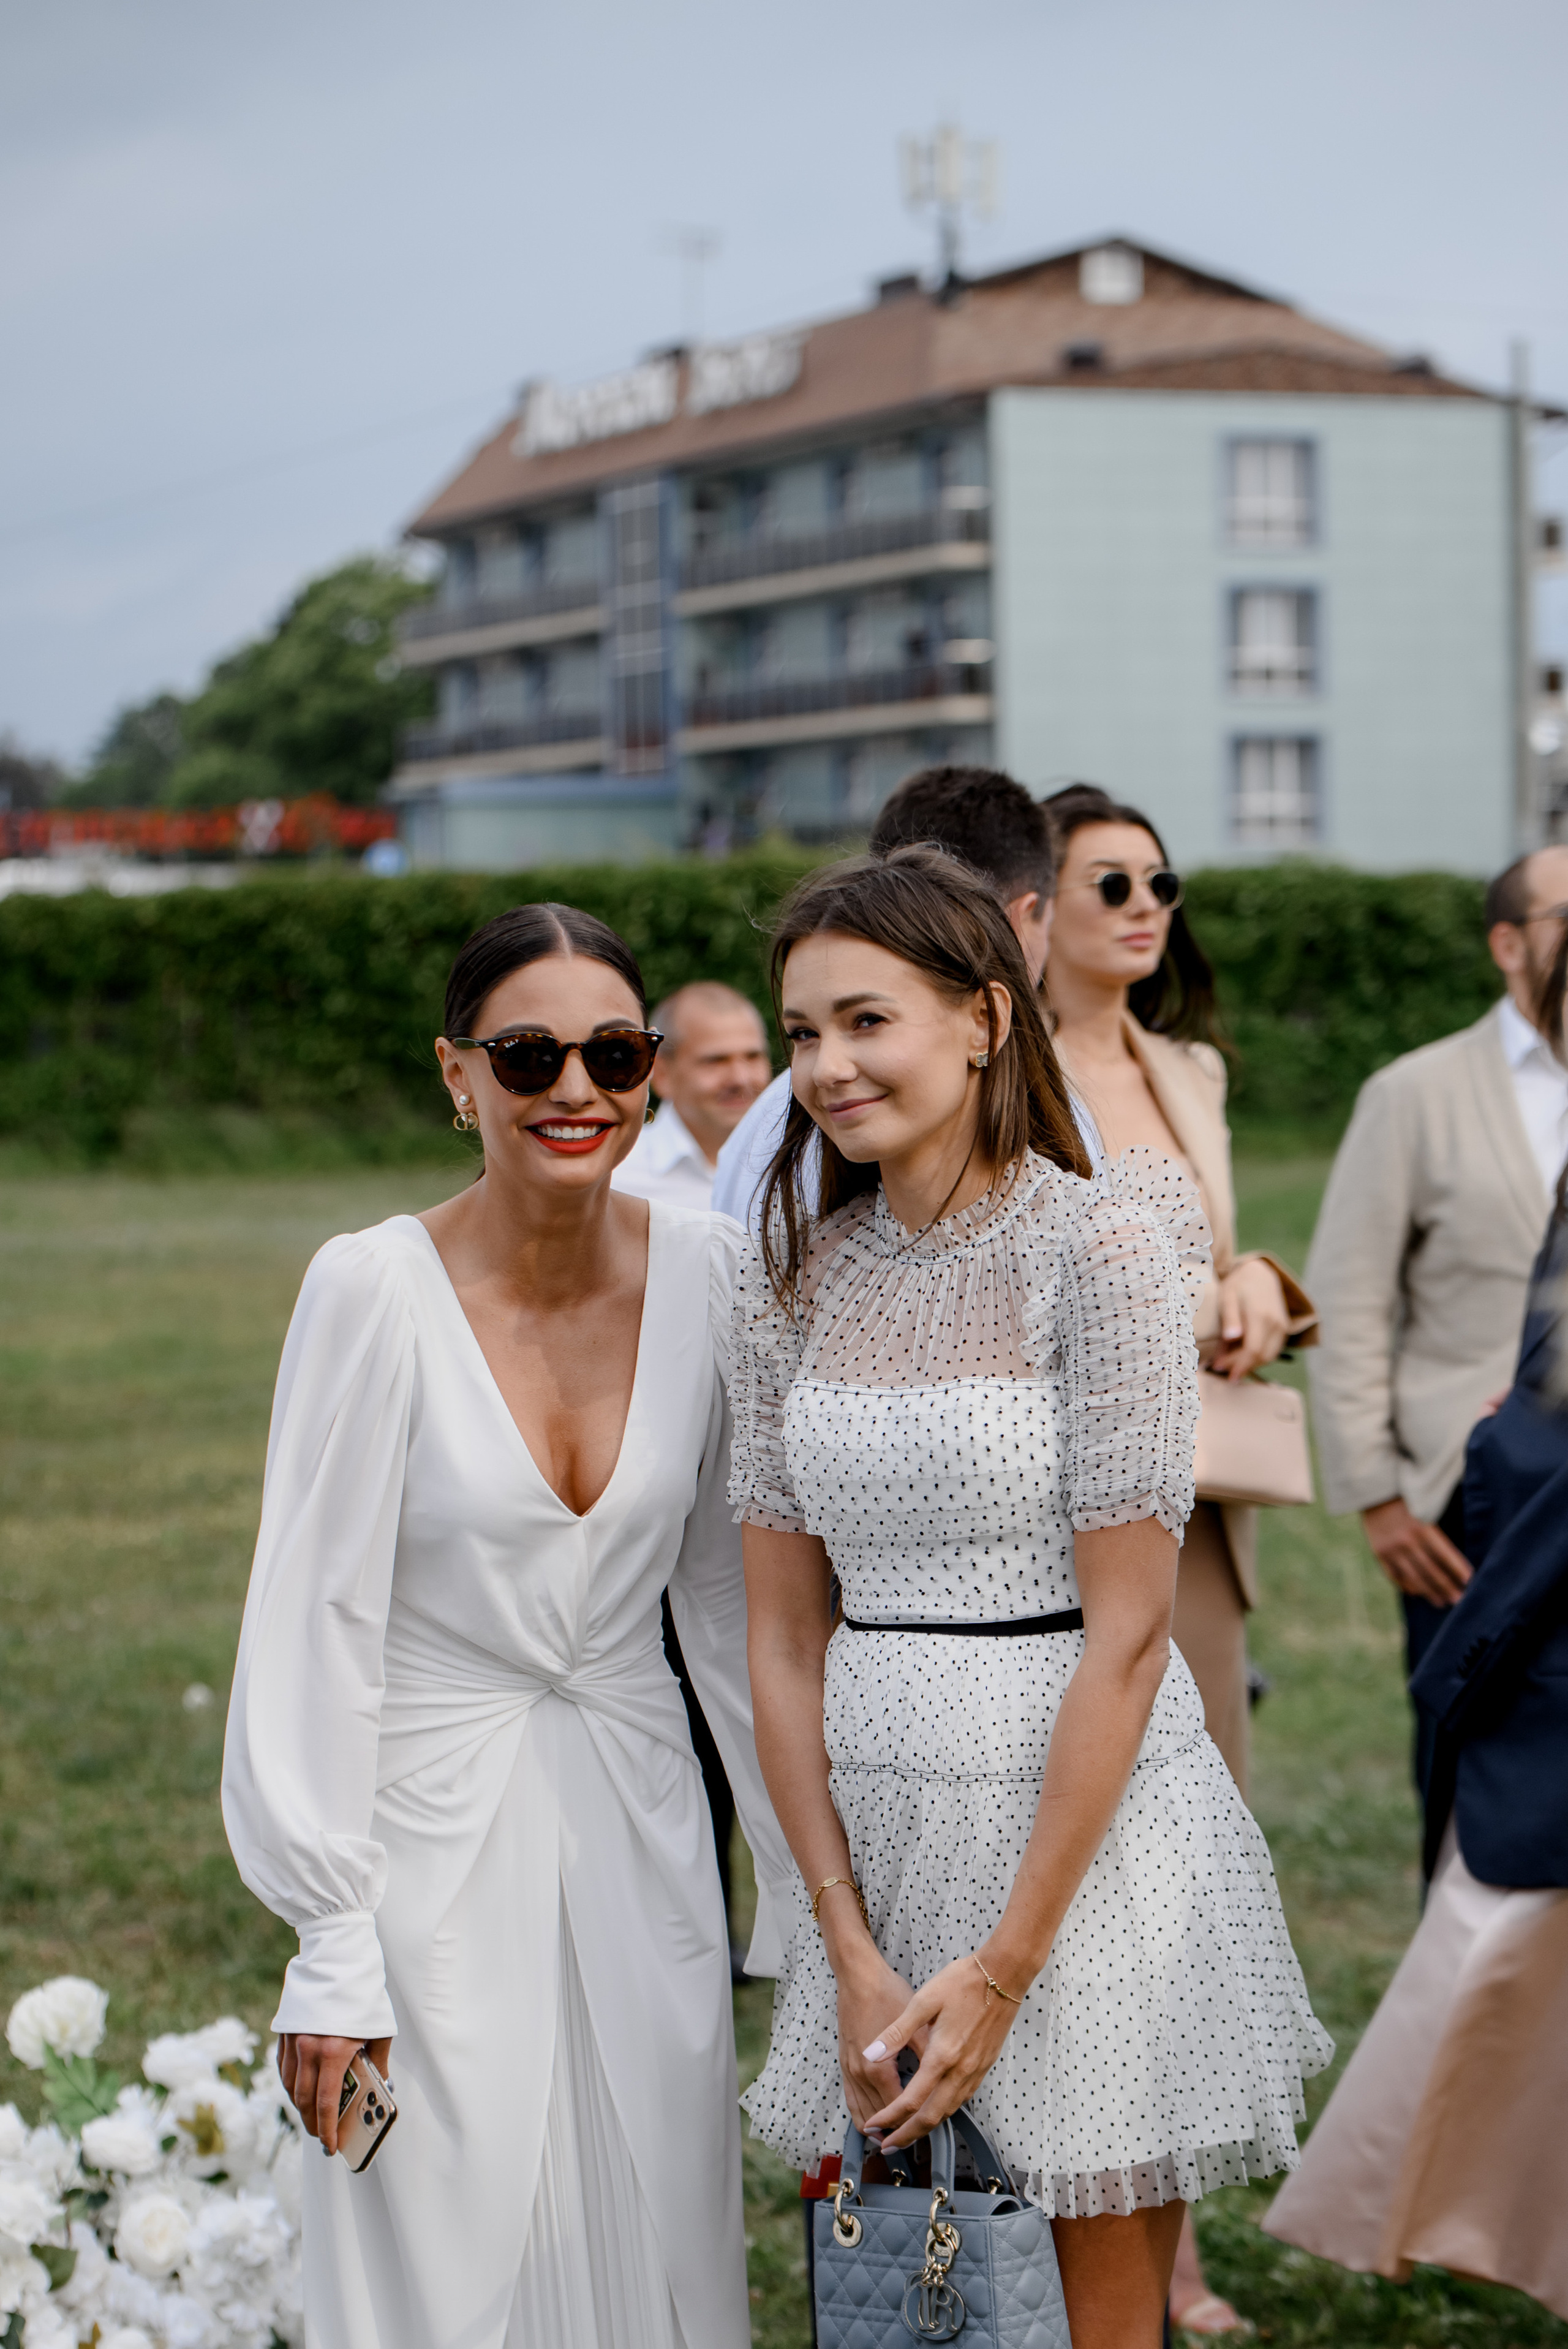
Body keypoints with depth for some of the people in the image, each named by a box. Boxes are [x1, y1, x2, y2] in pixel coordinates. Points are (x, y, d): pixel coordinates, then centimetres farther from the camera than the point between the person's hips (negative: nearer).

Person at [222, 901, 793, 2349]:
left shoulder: (708, 1275, -3)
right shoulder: (376, 1289, -14)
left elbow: (731, 1589, 7)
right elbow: (314, 1620, -11)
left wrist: (803, 1878, 8)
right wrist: (330, 1943, -12)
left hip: (640, 1836, 4)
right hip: (441, 1837, -4)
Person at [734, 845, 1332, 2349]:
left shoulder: (1099, 1246, -11)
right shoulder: (796, 1279, 5)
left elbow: (1126, 1633, -14)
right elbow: (782, 1635, 5)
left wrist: (1004, 1967, -15)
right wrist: (848, 1945, -4)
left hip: (1087, 1832, -5)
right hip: (872, 1835, 5)